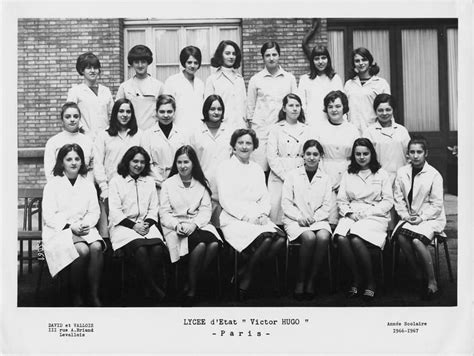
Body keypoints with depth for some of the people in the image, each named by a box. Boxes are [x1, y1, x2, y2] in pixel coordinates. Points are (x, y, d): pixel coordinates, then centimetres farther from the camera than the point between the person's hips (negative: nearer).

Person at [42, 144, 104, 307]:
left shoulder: (88, 184, 15)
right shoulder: (53, 184, 2)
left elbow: (94, 211, 10)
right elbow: (49, 215, -5)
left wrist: (87, 224, -11)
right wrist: (70, 227, -16)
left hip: (84, 228, 4)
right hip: (59, 230, -3)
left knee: (96, 247, -29)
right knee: (83, 250, -32)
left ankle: (94, 296, -22)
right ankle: (76, 296, -14)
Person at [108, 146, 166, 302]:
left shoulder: (149, 181, 20)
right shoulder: (116, 181, 7)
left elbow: (153, 209, 15)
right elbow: (115, 211, -1)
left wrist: (148, 223, -5)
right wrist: (133, 225, -12)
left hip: (145, 224, 3)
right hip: (123, 225, -3)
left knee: (157, 248, -29)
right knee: (140, 249, -33)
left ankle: (151, 287, -13)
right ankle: (154, 289, -21)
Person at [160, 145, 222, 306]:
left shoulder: (202, 184, 14)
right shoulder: (168, 184, 9)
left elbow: (206, 209, 5)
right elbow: (164, 213, 3)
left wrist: (194, 224, -14)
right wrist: (177, 225, -17)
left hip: (198, 225, 3)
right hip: (175, 227, -2)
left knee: (214, 244, -30)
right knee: (200, 244, -33)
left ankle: (191, 286, -16)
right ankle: (191, 290, -18)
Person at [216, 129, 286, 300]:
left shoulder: (257, 168, 22)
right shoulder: (225, 167, 5)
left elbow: (265, 197, 15)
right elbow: (225, 200, -5)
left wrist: (262, 214, -7)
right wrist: (246, 216, -15)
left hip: (257, 218, 5)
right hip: (233, 219, -5)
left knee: (280, 239, -25)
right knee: (265, 238, -31)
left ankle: (245, 273, -8)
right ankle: (244, 280, -11)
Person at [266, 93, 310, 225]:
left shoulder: (306, 129, 12)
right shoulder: (276, 129, 4)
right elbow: (271, 157, -2)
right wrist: (286, 176, -10)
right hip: (279, 178, -2)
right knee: (277, 212, -9)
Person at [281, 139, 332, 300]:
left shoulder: (325, 178, 13)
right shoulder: (293, 175, 8)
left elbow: (326, 206, 7)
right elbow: (285, 203, 2)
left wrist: (313, 218, -11)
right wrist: (299, 217, -13)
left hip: (318, 219, 2)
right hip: (294, 220, -2)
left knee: (323, 237, -32)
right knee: (309, 237, -33)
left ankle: (311, 281, -18)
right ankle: (300, 281, -18)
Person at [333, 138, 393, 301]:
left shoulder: (381, 174, 10)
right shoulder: (348, 175, 19)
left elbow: (388, 201, 4)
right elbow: (341, 200, 14)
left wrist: (367, 212, -9)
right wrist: (349, 212, -6)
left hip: (375, 216, -3)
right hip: (351, 215, 3)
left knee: (356, 239, -33)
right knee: (341, 238, -31)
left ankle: (370, 281, -14)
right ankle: (355, 279, -14)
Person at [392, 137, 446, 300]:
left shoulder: (434, 175, -6)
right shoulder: (402, 172, 5)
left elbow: (437, 204, -7)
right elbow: (398, 198, 6)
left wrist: (422, 218, -16)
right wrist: (405, 215, -8)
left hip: (431, 218, -4)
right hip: (409, 217, 4)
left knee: (417, 240, -30)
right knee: (401, 236, -27)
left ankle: (432, 281, -13)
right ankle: (418, 276, -10)